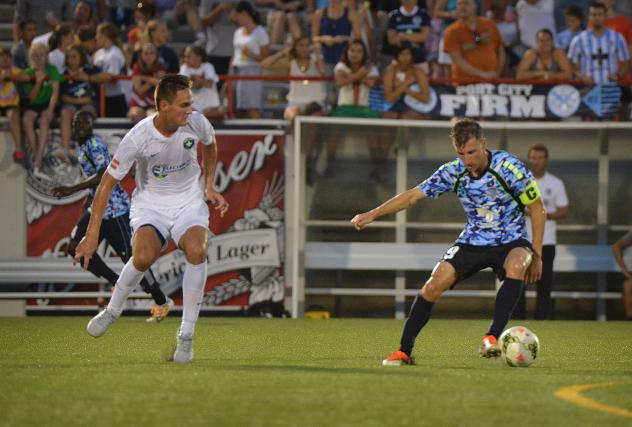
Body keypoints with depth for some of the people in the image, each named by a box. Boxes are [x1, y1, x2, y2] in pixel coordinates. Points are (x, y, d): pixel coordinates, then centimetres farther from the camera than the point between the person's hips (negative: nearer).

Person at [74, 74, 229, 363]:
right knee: (144, 256, -32)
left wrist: (209, 186, 10)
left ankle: (186, 336, -17)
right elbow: (108, 182, -14)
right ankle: (112, 310, 0)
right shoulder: (137, 138, -22)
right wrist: (92, 235, -15)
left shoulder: (196, 123, -13)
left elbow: (210, 145, 14)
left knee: (197, 251, -30)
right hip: (149, 204, -2)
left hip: (188, 202, 2)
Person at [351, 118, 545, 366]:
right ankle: (404, 351, -2)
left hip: (510, 242, -3)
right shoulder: (453, 172, -7)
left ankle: (492, 338, -39)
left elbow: (537, 209, -8)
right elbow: (414, 195, 0)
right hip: (473, 241, 3)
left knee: (516, 266, -38)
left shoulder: (508, 167, -18)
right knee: (433, 286, -14)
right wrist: (372, 215, -8)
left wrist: (536, 255, -8)